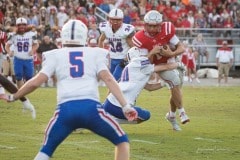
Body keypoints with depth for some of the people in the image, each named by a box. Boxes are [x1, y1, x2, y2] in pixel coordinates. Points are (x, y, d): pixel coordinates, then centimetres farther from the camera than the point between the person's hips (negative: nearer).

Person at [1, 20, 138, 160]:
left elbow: (35, 82, 10)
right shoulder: (95, 54, 18)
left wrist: (12, 97, 25)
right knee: (121, 140, 19)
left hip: (65, 109, 1)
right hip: (91, 107, -1)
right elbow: (108, 79, 4)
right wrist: (125, 105, 0)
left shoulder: (55, 56, 18)